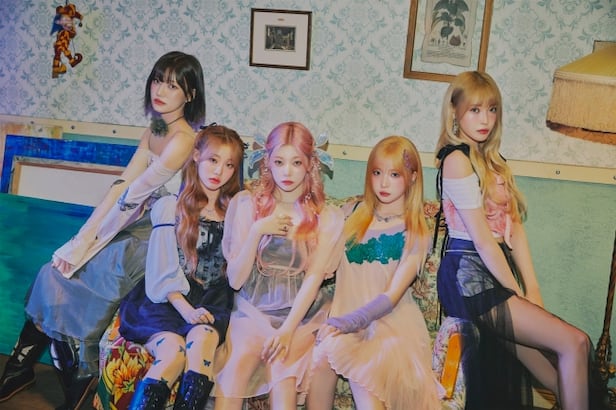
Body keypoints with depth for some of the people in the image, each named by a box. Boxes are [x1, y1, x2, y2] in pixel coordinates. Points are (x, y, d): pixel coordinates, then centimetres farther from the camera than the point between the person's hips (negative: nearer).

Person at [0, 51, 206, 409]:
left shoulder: (183, 140, -19)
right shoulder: (153, 133, 9)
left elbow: (131, 197, -18)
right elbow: (120, 188, 2)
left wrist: (86, 242, -11)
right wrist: (82, 239, -5)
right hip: (139, 228, 7)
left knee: (58, 276, -7)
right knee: (55, 274, -2)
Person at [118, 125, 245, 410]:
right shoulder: (170, 207, 6)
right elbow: (164, 271, -3)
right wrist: (185, 309, -16)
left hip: (210, 302, 2)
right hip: (167, 299, -1)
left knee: (200, 340, -32)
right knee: (173, 351, -31)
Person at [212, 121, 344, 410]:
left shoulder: (327, 217, 0)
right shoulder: (247, 204, 1)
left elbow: (313, 278, -7)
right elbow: (235, 280, -2)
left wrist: (287, 330, -19)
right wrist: (256, 231, -15)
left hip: (300, 313, 0)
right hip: (252, 308, 1)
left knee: (283, 367, -27)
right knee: (240, 357, -28)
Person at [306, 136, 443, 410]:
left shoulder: (416, 234, 1)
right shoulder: (352, 213, 10)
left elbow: (391, 296, -8)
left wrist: (351, 321, -23)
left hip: (391, 321, -3)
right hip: (345, 316, 3)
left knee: (360, 370, -32)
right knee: (322, 352, -29)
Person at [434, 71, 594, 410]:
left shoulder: (494, 160, 17)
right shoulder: (456, 160, -9)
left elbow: (514, 227, 9)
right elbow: (482, 240, -13)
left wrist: (532, 288, 1)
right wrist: (517, 293, -8)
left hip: (497, 272, 8)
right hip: (469, 276, -8)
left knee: (554, 380, 4)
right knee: (575, 342, -12)